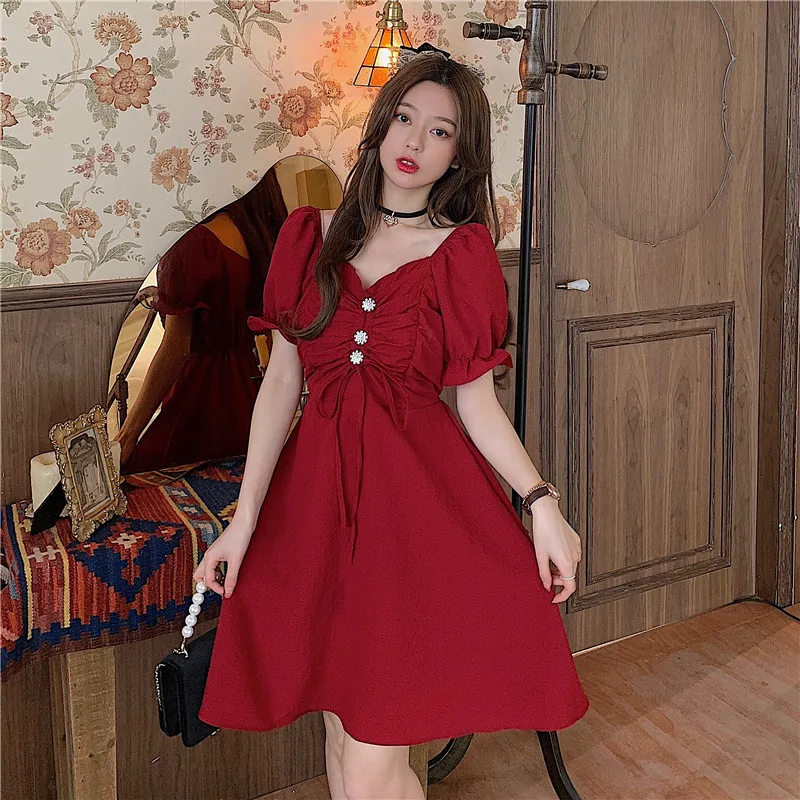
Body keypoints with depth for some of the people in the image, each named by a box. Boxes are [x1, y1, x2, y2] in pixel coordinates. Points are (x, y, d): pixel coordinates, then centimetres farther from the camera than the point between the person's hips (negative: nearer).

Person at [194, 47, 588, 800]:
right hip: (317, 485, 3)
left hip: (422, 493, -3)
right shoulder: (310, 235, 8)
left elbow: (476, 399, 0)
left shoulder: (462, 252, 1)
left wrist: (541, 501, -11)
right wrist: (244, 516, 2)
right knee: (341, 723, 11)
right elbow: (281, 377, 6)